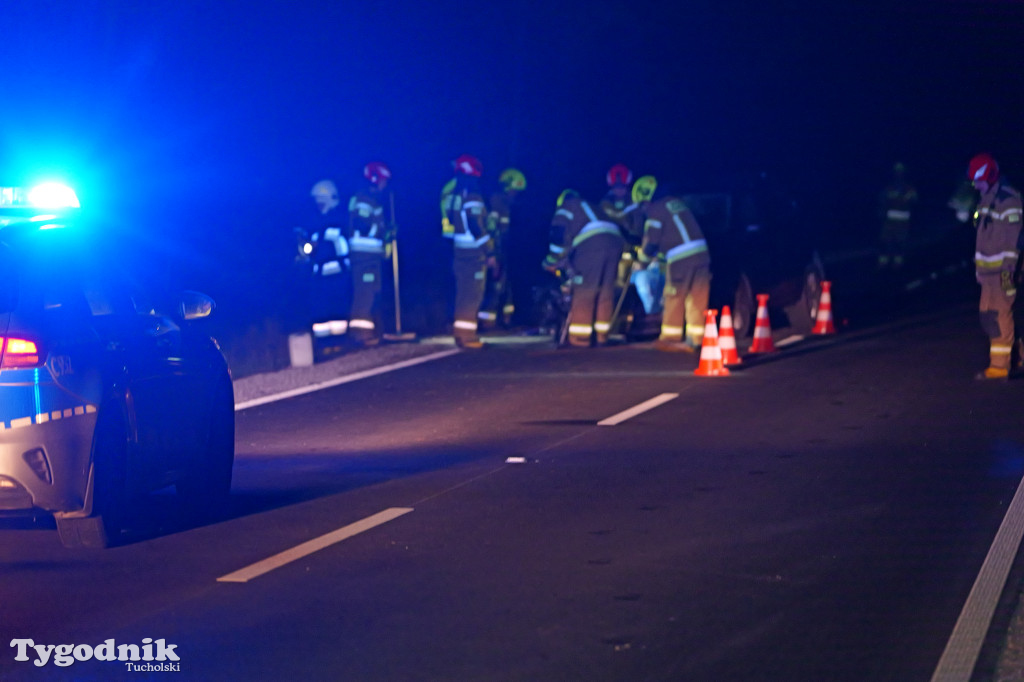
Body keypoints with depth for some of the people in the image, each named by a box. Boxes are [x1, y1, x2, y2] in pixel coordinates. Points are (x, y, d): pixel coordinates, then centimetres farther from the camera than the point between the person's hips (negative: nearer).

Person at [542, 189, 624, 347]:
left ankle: (580, 336, -3)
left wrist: (551, 261, 9)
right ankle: (601, 335, 12)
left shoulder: (565, 207, 19)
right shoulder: (594, 208, 38)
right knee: (606, 292, 11)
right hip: (615, 240, 6)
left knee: (584, 293, -3)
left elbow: (559, 233, 4)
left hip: (590, 245, -6)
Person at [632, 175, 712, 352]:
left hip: (681, 258, -7)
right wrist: (659, 253, 38)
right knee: (697, 299, 7)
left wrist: (643, 260, 16)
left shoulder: (655, 210, -5)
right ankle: (694, 340, 9)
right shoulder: (676, 202, 18)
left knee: (674, 299, 5)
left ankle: (669, 338, 12)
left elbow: (650, 243, -3)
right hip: (701, 252, 7)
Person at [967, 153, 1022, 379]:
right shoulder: (985, 200, 17)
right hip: (988, 271, 9)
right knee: (988, 315, 9)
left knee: (1000, 315, -7)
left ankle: (1000, 365, -5)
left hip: (1001, 269, -9)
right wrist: (978, 266, 23)